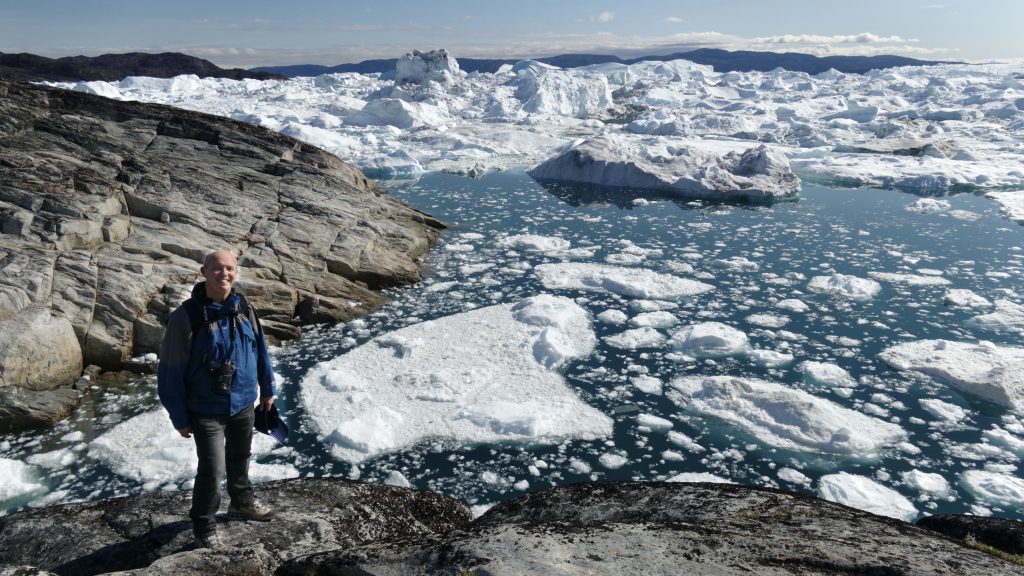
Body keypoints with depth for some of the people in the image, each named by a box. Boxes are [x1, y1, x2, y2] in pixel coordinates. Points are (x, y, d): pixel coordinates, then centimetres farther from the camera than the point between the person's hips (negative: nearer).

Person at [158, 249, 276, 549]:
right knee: (212, 470, -4)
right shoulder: (186, 316, -21)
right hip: (207, 410, -5)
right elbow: (171, 371, -15)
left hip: (244, 403, 5)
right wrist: (179, 417, -11)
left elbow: (260, 348, 7)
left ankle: (242, 502, 49)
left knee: (240, 457, 24)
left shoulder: (243, 308, -5)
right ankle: (204, 528, 20)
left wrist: (267, 388, 13)